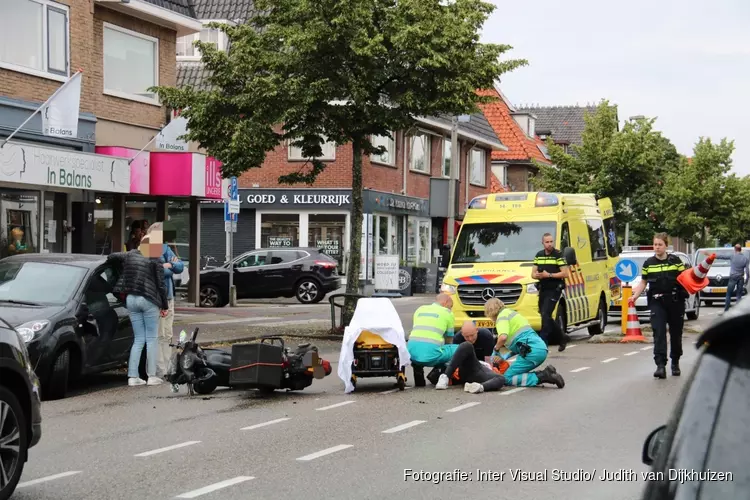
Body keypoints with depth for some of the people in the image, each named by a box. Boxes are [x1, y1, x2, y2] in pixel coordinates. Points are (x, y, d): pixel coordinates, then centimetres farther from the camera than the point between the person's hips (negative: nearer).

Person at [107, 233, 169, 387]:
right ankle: (152, 376, 0)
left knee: (138, 339, 10)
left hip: (131, 299, 5)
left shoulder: (130, 256, 10)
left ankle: (132, 376, 2)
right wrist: (165, 306, 3)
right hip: (148, 300, -5)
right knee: (151, 339, 3)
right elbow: (161, 285, -4)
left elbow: (110, 257, 17)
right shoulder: (155, 261, -3)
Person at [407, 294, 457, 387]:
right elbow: (449, 338, 21)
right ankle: (437, 370, -1)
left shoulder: (420, 309, 26)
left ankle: (417, 367, 13)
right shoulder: (447, 313, 13)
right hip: (431, 353, -5)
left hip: (412, 352, 5)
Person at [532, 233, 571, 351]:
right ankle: (563, 337, 28)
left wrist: (549, 275, -16)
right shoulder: (539, 255, 13)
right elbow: (533, 273, 14)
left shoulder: (558, 255, -7)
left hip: (554, 290, -7)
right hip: (543, 290, 7)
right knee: (545, 317, 11)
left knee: (545, 315, -16)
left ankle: (543, 342, -15)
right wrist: (537, 275, -10)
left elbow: (566, 273, -13)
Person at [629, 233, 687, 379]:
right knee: (659, 333, -12)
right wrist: (634, 296, -3)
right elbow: (643, 283, 10)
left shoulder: (675, 261, 0)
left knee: (676, 333, 11)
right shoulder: (648, 263, 5)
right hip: (657, 302, 0)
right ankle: (661, 365, -17)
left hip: (675, 301, 0)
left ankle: (675, 363, 30)